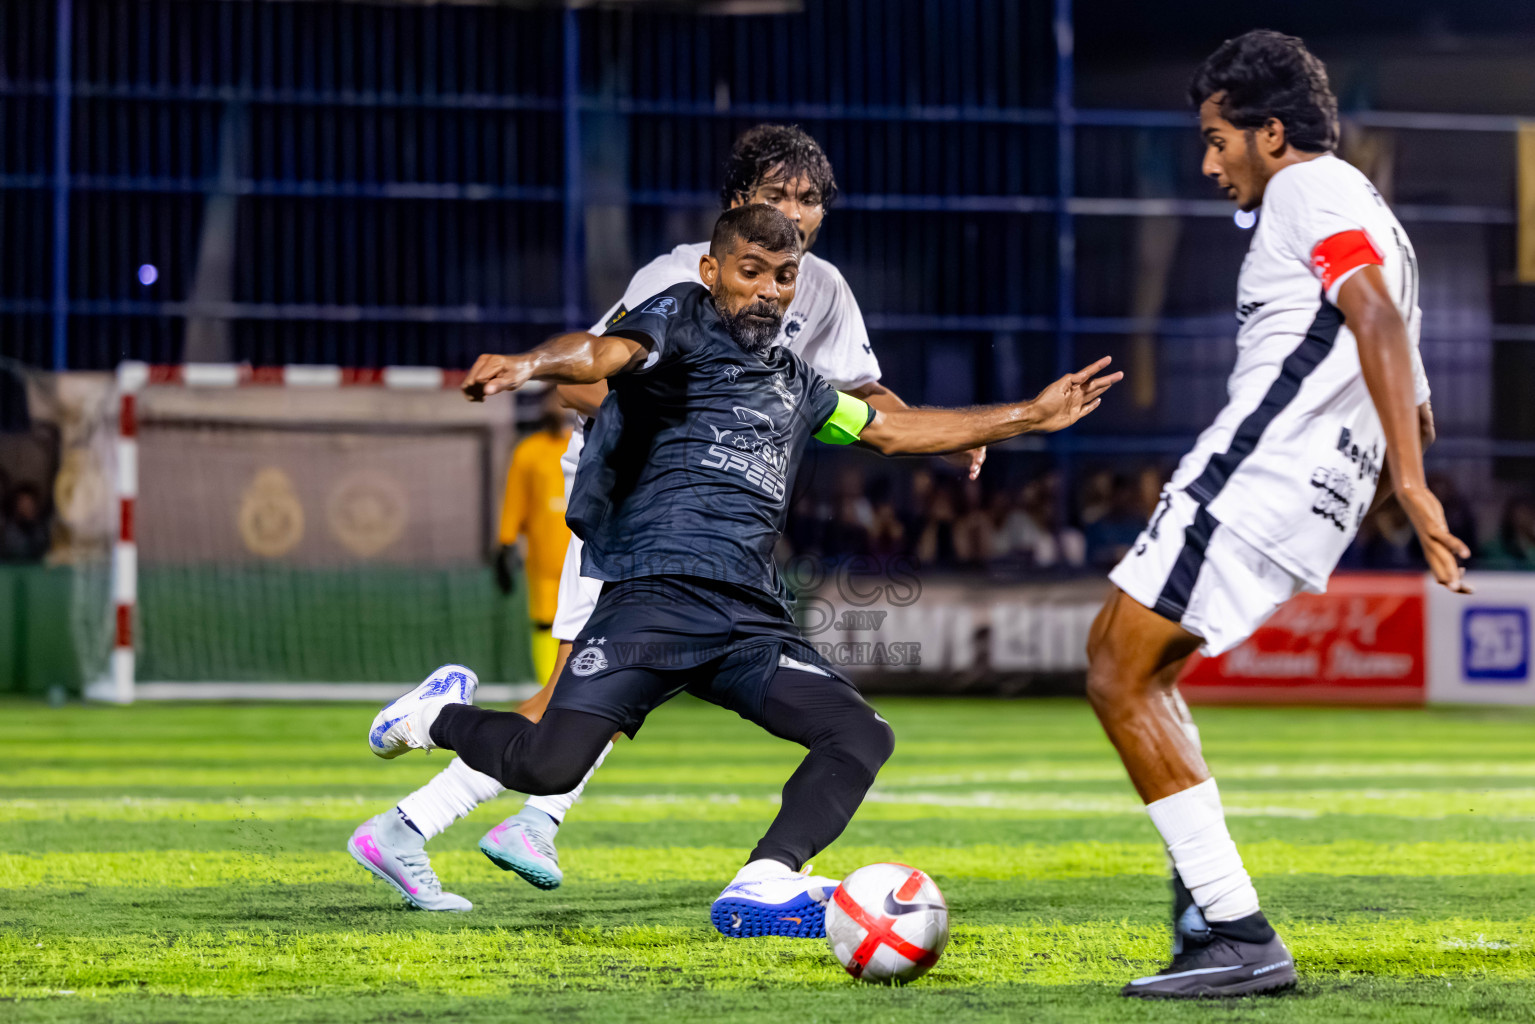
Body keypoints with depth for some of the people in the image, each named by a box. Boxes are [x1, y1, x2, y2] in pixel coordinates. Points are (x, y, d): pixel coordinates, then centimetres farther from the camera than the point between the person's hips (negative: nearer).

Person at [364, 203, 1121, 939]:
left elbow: (895, 431, 39)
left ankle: (761, 888, -16)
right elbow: (604, 353, -14)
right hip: (656, 594, -7)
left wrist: (1031, 416, 40)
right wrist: (529, 364, -38)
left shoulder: (795, 384, 28)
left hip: (751, 619, 7)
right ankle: (441, 716, 11)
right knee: (549, 766, -20)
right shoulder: (682, 320, 6)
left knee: (862, 736, -13)